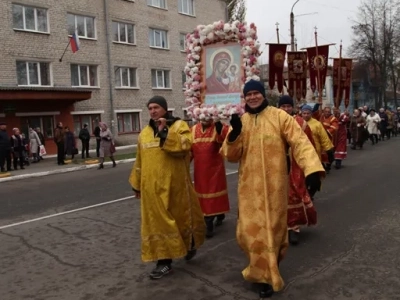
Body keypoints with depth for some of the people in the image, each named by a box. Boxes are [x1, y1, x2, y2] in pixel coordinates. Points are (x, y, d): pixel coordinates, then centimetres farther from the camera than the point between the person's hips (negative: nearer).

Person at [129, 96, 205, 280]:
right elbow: (140, 161, 16)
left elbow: (183, 147, -20)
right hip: (152, 186, 4)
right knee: (157, 222, 4)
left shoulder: (179, 126, -2)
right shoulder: (144, 132, 12)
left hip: (175, 183, -3)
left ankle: (190, 243, 38)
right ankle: (164, 261, 12)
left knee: (181, 216, 10)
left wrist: (164, 132, -22)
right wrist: (137, 185, 17)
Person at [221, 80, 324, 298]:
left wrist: (312, 169, -30)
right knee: (251, 230, 6)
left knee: (273, 227, 8)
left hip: (274, 184, -3)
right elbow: (231, 156, 1)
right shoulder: (240, 121, 7)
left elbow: (299, 142, -15)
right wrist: (235, 133, -17)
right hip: (249, 186, 3)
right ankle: (265, 274, 30)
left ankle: (266, 273, 29)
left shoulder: (279, 116, -4)